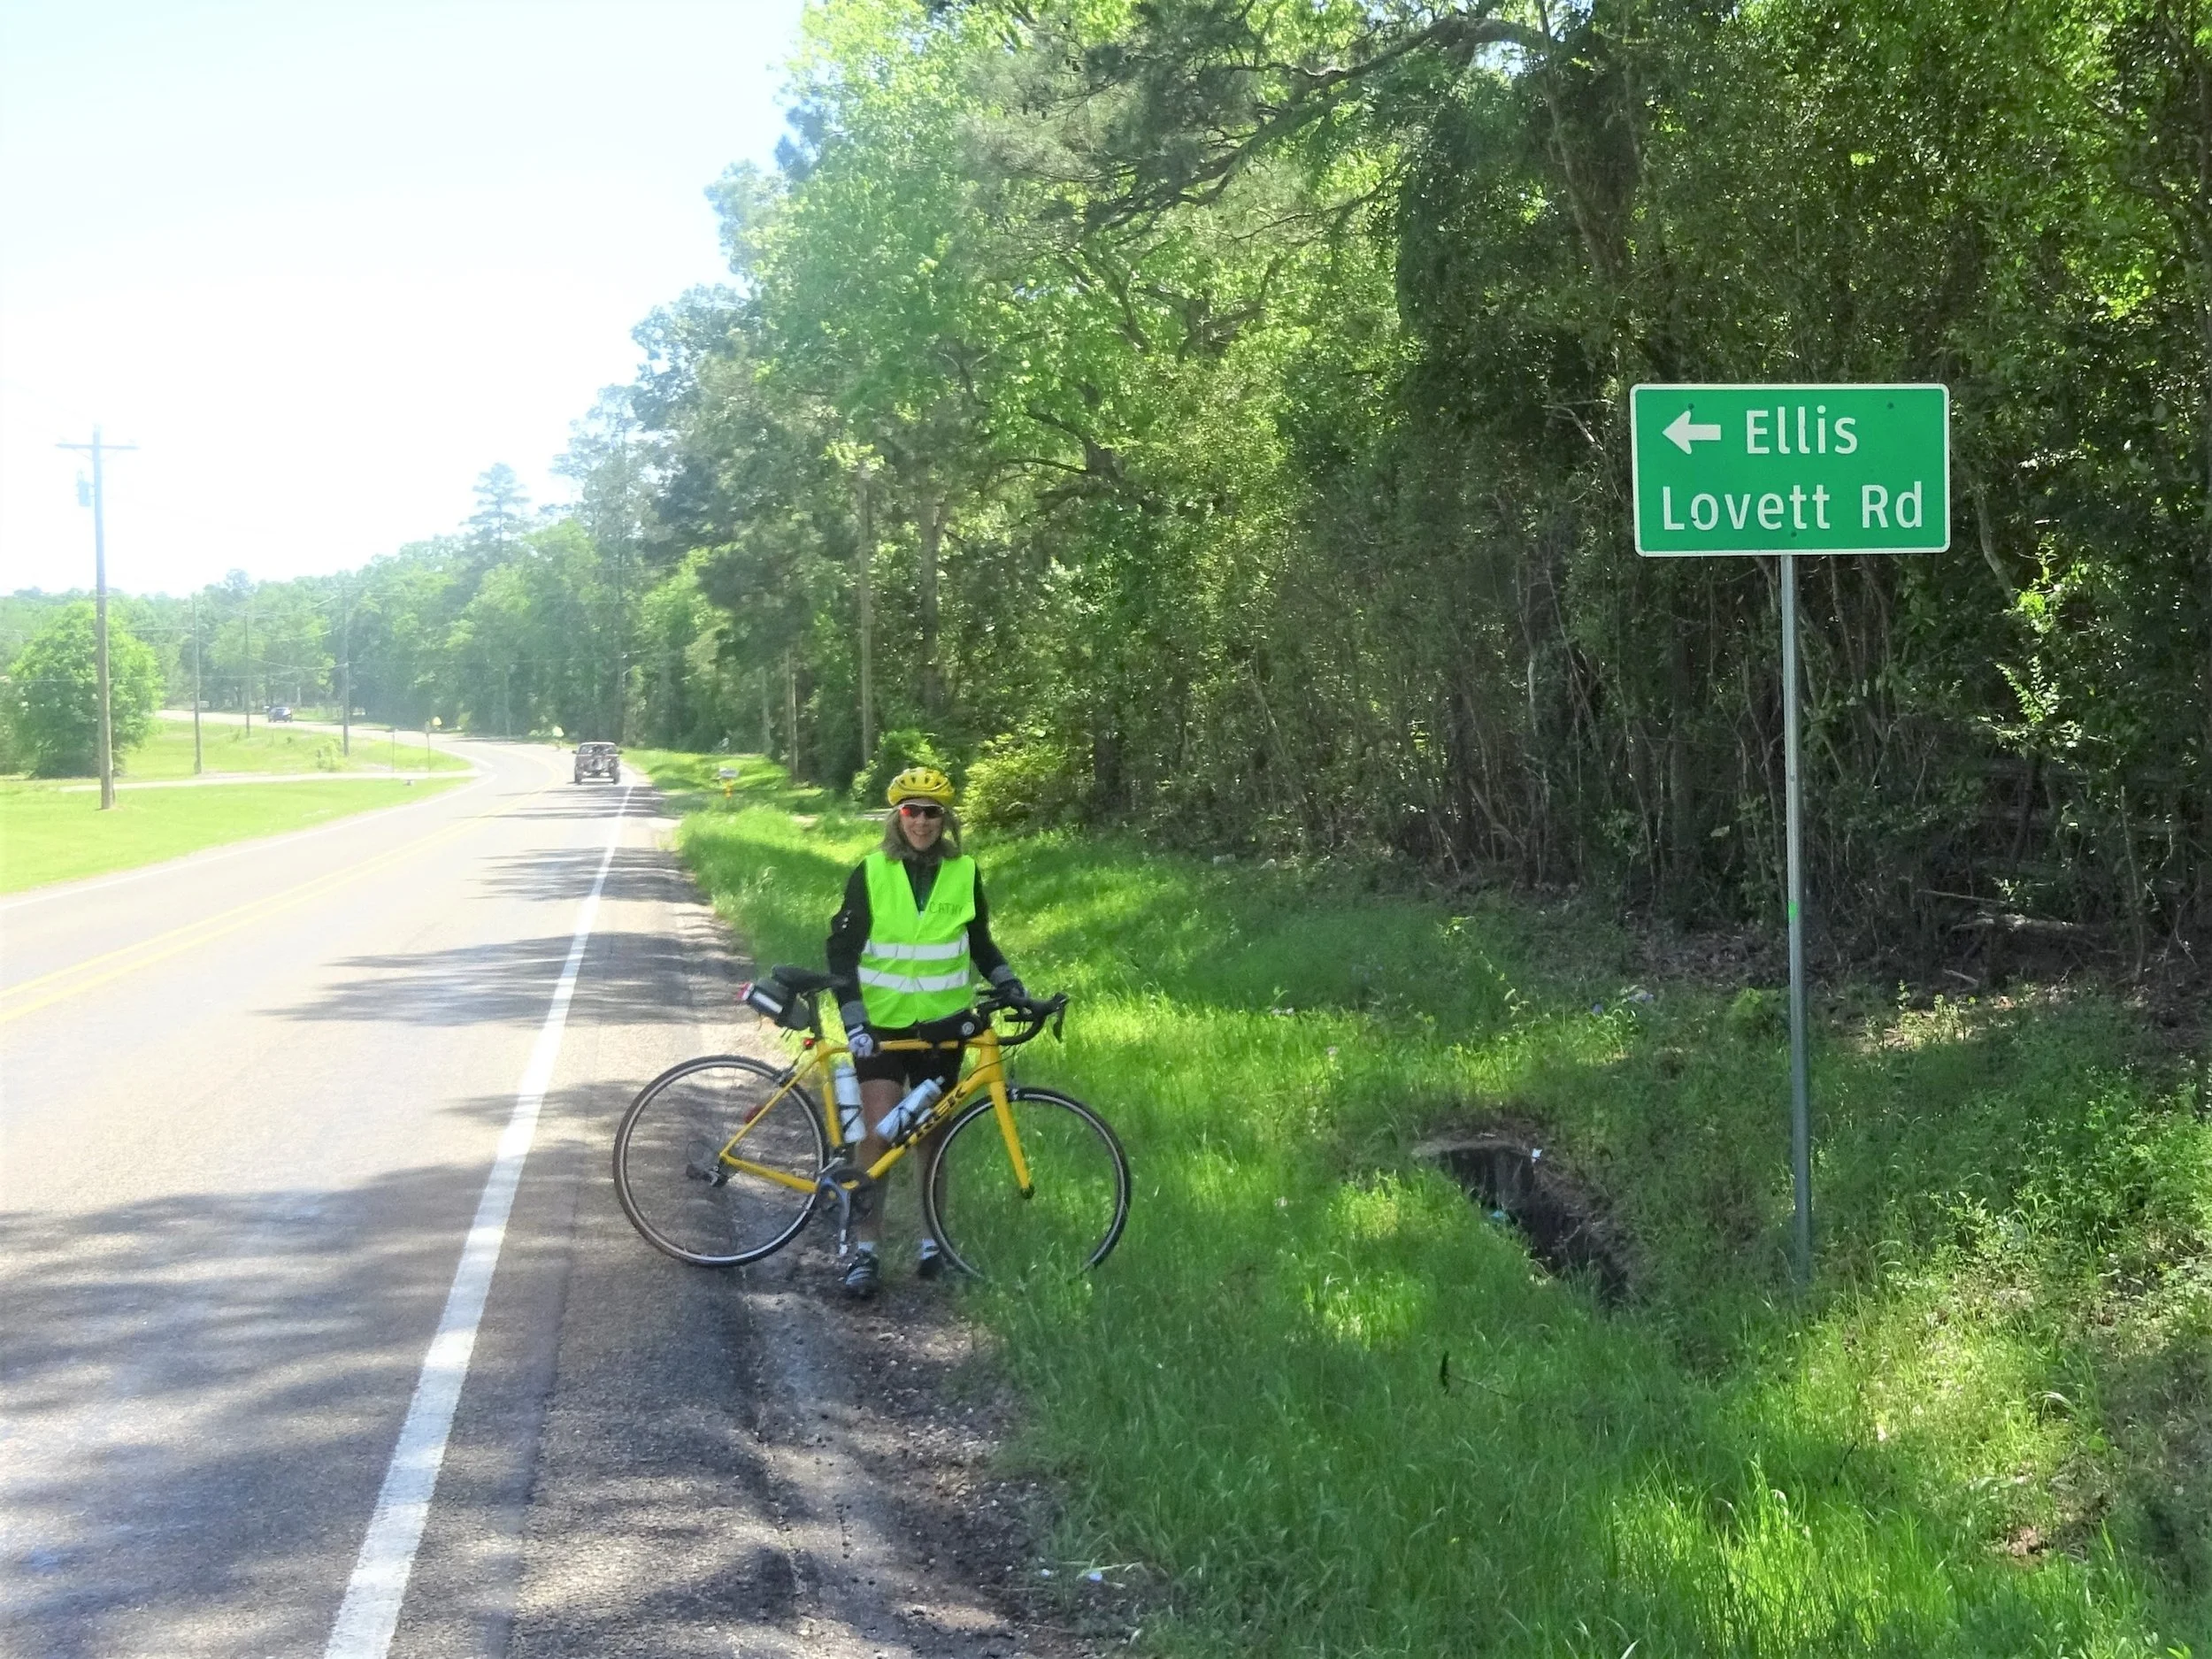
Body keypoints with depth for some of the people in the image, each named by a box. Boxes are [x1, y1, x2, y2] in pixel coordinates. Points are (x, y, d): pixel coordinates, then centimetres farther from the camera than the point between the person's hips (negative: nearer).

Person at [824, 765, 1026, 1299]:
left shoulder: (964, 873, 2)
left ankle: (933, 1240, 23)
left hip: (942, 1024, 2)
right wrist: (853, 1020, -13)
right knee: (877, 1134, -10)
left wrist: (1009, 985, 1)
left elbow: (979, 942, 15)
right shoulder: (871, 873, -5)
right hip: (882, 1022, -2)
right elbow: (842, 949, -5)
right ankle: (866, 1251, -4)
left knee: (932, 1135, 10)